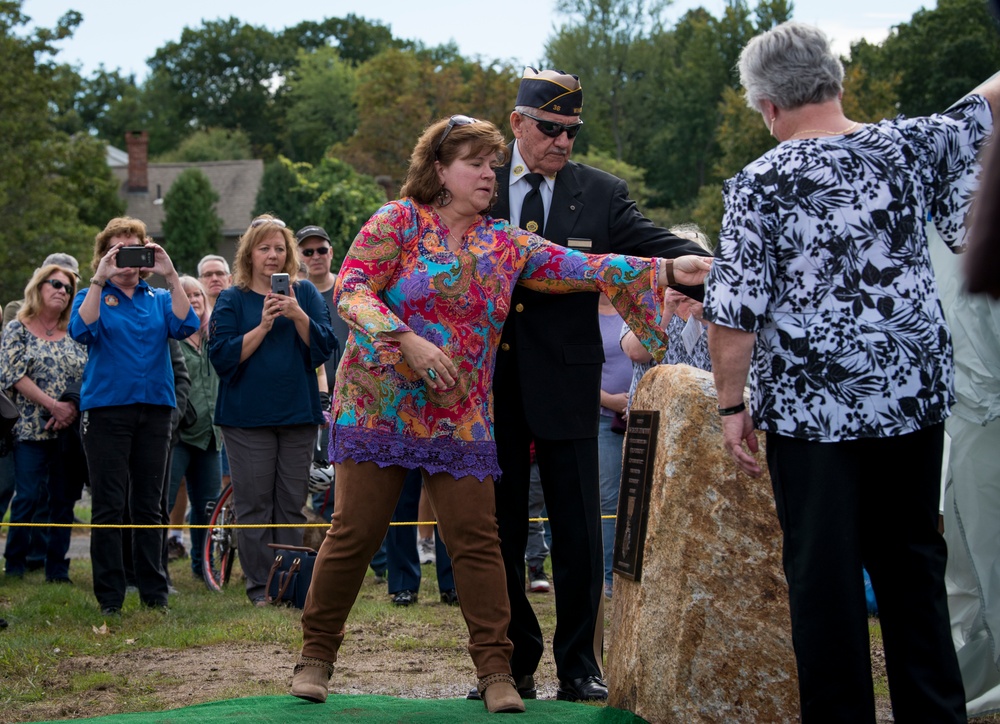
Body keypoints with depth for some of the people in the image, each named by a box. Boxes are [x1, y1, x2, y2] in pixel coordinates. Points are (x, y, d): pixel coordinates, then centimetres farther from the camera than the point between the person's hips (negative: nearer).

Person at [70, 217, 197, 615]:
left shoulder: (158, 299, 14)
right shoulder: (92, 297, 8)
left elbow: (184, 325, -6)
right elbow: (82, 330, -13)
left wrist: (171, 276, -14)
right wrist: (99, 280, -19)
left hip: (154, 407, 3)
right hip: (106, 408, -3)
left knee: (149, 505, 6)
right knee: (109, 506, -4)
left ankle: (154, 593, 11)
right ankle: (110, 598, 0)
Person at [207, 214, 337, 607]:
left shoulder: (306, 294, 9)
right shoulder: (232, 300, 4)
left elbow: (323, 349, 0)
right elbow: (222, 356, -7)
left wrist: (298, 316, -17)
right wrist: (263, 326, -16)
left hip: (298, 413, 2)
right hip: (248, 416, -2)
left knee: (292, 504, 3)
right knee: (255, 504, -2)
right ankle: (259, 585, 3)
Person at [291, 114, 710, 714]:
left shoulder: (507, 244, 9)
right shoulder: (399, 220, -2)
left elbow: (583, 268, 1)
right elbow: (351, 290, -11)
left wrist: (666, 270, -9)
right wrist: (408, 341, -23)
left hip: (462, 417, 3)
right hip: (380, 406, -3)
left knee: (477, 539, -2)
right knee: (356, 532, -1)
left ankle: (496, 670, 4)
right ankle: (317, 654, 14)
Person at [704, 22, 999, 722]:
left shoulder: (762, 184, -11)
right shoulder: (912, 146, 0)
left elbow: (735, 313, -12)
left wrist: (733, 405, -3)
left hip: (814, 408, -4)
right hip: (914, 398, 4)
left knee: (823, 572, 3)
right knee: (913, 561, 15)